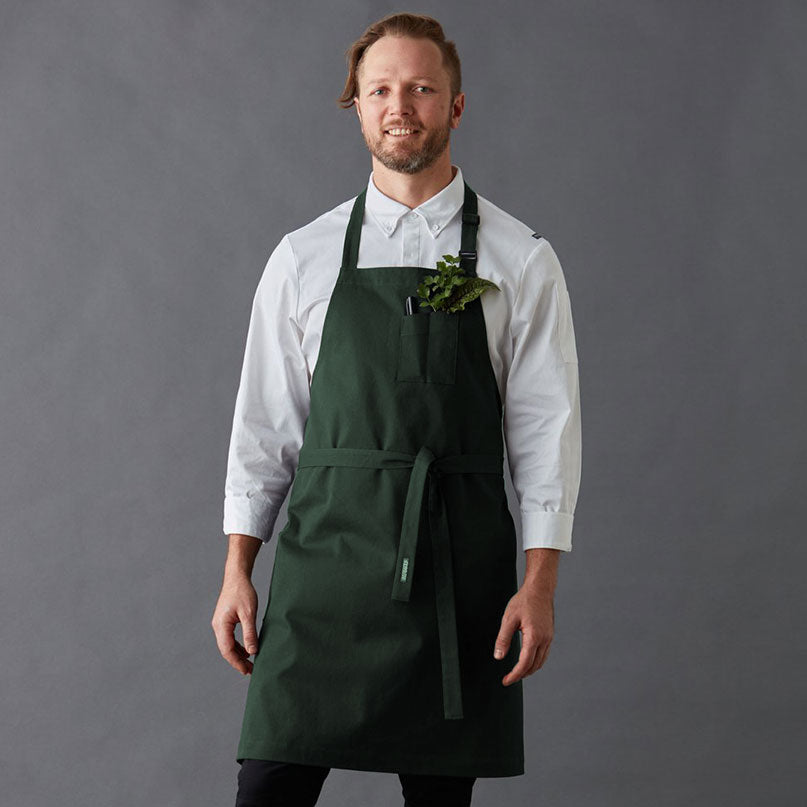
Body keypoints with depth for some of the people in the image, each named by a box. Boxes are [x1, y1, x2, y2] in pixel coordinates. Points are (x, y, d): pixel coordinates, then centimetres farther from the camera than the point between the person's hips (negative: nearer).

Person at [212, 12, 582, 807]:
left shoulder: (521, 260, 5)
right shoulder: (304, 257, 9)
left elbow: (545, 428, 2)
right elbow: (264, 422, 10)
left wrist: (539, 584, -6)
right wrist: (238, 572, 5)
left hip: (458, 569, 0)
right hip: (325, 555, 1)